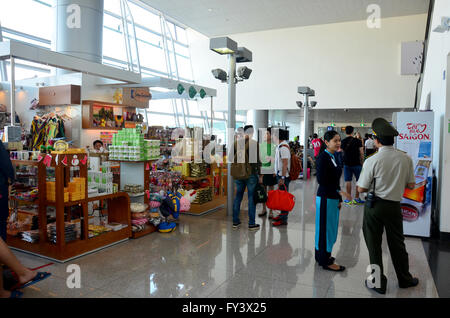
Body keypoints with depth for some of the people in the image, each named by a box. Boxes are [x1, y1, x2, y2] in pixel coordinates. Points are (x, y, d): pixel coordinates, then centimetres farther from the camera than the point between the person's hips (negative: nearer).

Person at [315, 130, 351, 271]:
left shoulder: (333, 157, 11)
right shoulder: (323, 157, -16)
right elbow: (322, 180, -21)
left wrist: (339, 199, 14)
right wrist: (339, 192, -19)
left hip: (333, 198, 9)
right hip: (325, 199, -9)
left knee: (330, 228, 17)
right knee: (326, 228, 1)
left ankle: (322, 255, 31)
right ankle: (325, 261, 14)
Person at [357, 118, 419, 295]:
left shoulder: (372, 161, -17)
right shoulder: (406, 159, -5)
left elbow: (361, 189, -12)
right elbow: (411, 185, 4)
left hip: (374, 206, -3)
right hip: (394, 206, 4)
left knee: (374, 245, 10)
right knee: (397, 243, 20)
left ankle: (378, 283, 22)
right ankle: (404, 279, 36)